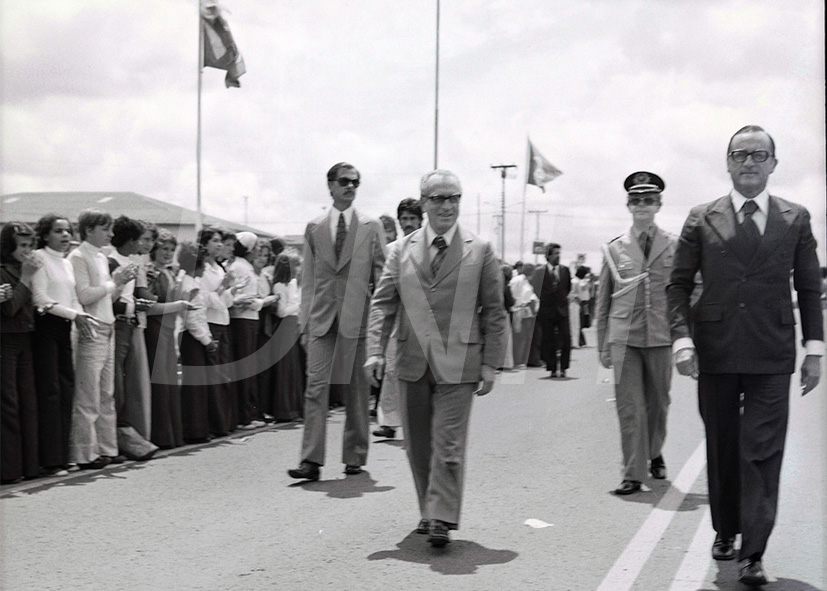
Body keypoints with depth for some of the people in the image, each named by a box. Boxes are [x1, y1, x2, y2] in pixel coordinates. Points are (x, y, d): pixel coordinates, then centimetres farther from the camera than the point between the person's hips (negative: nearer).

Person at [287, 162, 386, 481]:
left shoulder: (371, 227, 6)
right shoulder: (314, 228, 12)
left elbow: (382, 275, 4)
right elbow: (308, 278, 11)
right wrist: (305, 320, 4)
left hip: (358, 317, -1)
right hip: (322, 317, 1)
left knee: (357, 390, 5)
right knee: (315, 386, -6)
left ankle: (354, 457, 17)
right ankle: (311, 460, -6)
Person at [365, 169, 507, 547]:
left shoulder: (479, 251, 2)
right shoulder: (402, 250, 8)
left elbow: (493, 311, 3)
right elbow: (382, 303, 6)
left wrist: (490, 363, -2)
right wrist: (376, 350, -6)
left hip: (458, 364, -3)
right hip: (412, 362, 3)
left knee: (448, 443, -6)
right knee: (417, 444, 10)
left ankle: (442, 519, -1)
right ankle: (427, 511, 24)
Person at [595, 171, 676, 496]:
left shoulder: (674, 247, 4)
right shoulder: (614, 249, 6)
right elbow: (603, 302, 9)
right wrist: (603, 346, 7)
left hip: (661, 338, 0)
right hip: (624, 338, 0)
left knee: (658, 403, 13)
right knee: (629, 407, -3)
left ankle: (654, 454, 38)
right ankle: (633, 474, 3)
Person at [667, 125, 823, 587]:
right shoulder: (702, 219, 4)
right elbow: (679, 285, 3)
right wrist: (683, 340, -8)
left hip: (771, 357, -1)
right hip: (716, 353, 1)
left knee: (762, 453, -4)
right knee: (722, 448, 12)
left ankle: (753, 554, -1)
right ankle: (725, 531, 29)